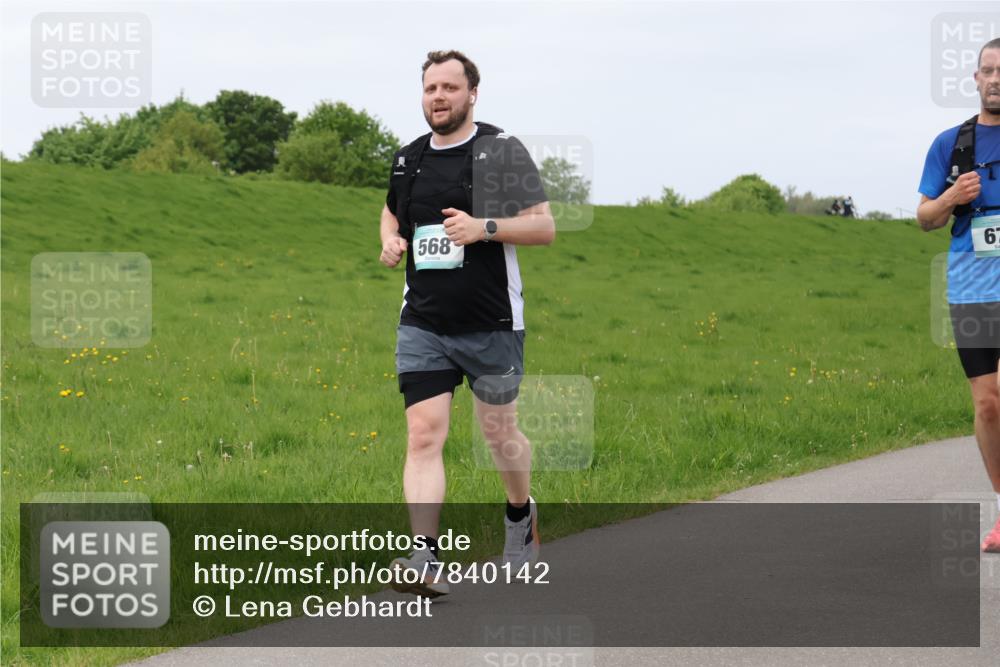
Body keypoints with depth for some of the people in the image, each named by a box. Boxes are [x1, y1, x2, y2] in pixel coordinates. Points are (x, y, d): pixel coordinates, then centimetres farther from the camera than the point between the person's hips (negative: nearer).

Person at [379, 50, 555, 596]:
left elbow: (544, 227, -7)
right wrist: (391, 240, 7)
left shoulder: (502, 150, -5)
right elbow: (391, 212, 30)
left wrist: (485, 227, -22)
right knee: (423, 433, -11)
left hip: (491, 325, -3)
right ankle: (425, 560, -18)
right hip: (422, 325, 3)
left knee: (499, 432, 10)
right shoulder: (408, 160, 10)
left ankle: (521, 513, 41)